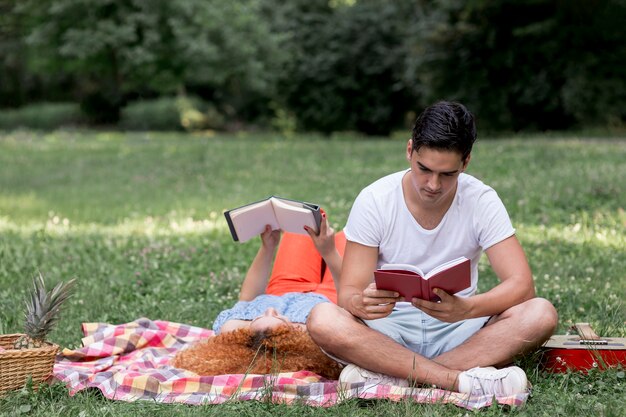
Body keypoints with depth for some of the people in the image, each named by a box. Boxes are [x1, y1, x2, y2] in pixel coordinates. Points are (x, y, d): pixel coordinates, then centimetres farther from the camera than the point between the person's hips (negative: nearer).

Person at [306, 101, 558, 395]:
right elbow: (349, 293, -10)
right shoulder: (374, 201, -8)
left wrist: (466, 308, -35)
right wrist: (363, 303, -37)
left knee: (540, 314, -26)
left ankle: (391, 375, -30)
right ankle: (464, 379, -34)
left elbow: (521, 284, -14)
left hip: (457, 331, 1)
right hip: (389, 331, -1)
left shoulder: (482, 201, -6)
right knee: (322, 320, -32)